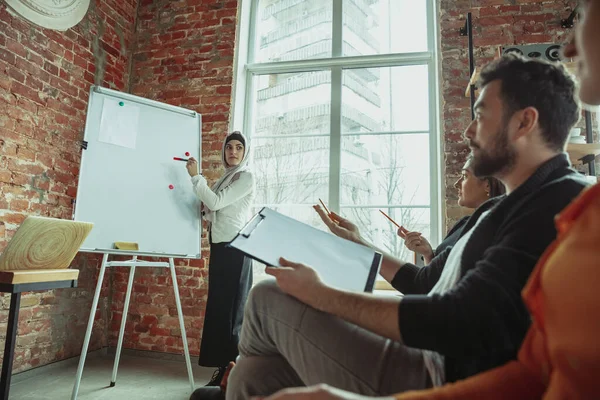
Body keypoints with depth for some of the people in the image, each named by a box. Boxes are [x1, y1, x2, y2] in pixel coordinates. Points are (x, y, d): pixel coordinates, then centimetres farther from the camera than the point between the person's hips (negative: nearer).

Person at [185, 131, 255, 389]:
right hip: (219, 245, 9)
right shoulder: (224, 179, 19)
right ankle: (223, 366, 17)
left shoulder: (246, 177, -5)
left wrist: (195, 176, -9)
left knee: (231, 306, -7)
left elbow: (216, 202, -14)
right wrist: (205, 210, 4)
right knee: (217, 305, 9)